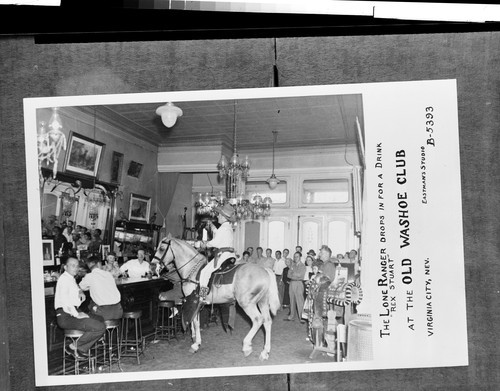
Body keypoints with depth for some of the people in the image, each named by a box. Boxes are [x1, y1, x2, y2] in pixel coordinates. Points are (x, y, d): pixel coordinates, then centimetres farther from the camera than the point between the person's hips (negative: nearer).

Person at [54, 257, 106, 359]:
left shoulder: (72, 279, 20)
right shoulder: (64, 278, -10)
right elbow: (64, 299, -21)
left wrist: (80, 292, 14)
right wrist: (77, 314, -19)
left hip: (73, 313, 10)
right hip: (65, 317, -10)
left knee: (102, 320, 12)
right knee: (100, 328, -19)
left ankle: (81, 349, 7)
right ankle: (74, 347, -6)